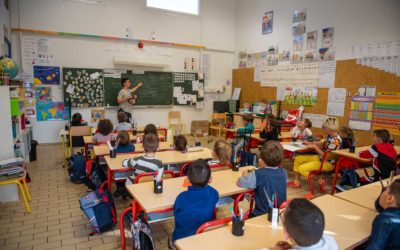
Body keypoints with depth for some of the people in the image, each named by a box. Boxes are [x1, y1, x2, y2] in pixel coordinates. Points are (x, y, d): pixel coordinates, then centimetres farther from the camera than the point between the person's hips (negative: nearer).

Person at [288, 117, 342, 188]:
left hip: (328, 163, -10)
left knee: (301, 169, -22)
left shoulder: (335, 141, -27)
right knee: (297, 159, 9)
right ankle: (296, 182, 14)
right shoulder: (330, 136, 0)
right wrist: (310, 143, 11)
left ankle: (320, 181, -2)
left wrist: (315, 147, -17)